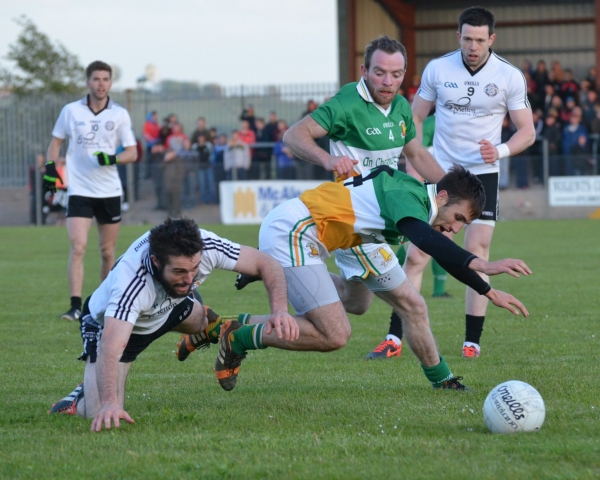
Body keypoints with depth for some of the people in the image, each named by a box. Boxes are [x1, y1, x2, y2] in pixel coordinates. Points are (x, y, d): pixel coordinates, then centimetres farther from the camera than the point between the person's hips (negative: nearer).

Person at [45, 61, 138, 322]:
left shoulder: (120, 114, 1)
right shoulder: (71, 111, 1)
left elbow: (132, 153, 1)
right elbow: (55, 143, 13)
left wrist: (112, 158, -18)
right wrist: (50, 169, 0)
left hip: (109, 192, 1)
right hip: (79, 190, -1)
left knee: (107, 252, 8)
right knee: (78, 247, -15)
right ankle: (76, 307, -18)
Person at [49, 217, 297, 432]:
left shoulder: (205, 247, -33)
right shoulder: (130, 282, -47)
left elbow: (266, 264, -23)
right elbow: (111, 347, -56)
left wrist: (280, 309, -41)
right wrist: (109, 402, -73)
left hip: (172, 307, 5)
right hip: (111, 323, -5)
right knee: (100, 415, -17)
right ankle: (82, 398, 15)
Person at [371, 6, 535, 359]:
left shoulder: (510, 77, -6)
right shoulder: (437, 69, -2)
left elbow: (527, 131, -2)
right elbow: (415, 119, 7)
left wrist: (500, 150, -22)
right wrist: (413, 167, -3)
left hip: (483, 174, -1)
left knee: (477, 253, -7)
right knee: (416, 254, -5)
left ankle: (472, 340, 2)